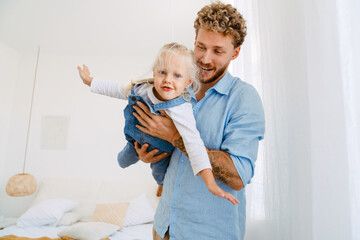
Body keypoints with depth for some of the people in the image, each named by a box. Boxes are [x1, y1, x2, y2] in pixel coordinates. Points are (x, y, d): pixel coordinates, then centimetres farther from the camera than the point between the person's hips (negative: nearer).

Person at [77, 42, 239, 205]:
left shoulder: (181, 110, -43)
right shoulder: (143, 88, -26)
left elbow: (193, 143, -51)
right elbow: (118, 90, -7)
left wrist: (210, 183, -59)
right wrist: (90, 81, 2)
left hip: (161, 150, -4)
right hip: (136, 140, 4)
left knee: (159, 176, 26)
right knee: (123, 161, 31)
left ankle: (162, 183, 64)